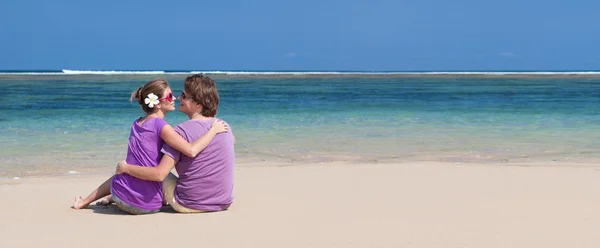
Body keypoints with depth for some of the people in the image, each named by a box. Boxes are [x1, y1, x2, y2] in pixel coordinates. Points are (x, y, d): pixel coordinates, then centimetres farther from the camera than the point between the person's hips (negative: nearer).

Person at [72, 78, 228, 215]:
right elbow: (191, 151, -24)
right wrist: (214, 130, -13)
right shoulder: (160, 125, -14)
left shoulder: (136, 124, 9)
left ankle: (85, 202, 43)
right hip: (148, 205, -7)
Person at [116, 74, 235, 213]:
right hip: (225, 203, 6)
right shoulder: (225, 127, 1)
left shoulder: (182, 131, -17)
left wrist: (124, 168, -9)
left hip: (189, 206, -6)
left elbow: (158, 174, -22)